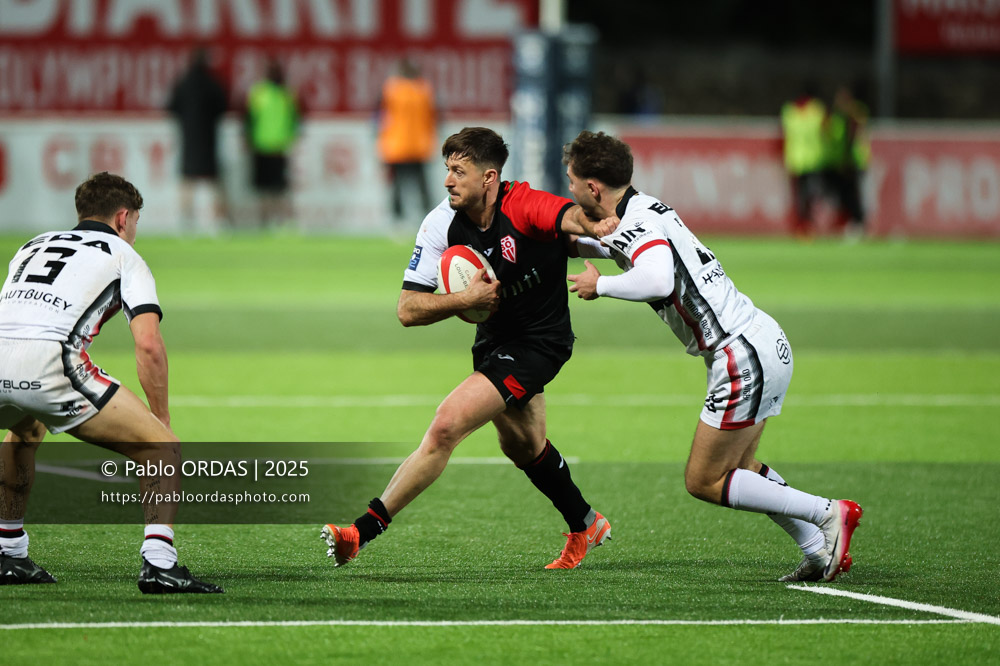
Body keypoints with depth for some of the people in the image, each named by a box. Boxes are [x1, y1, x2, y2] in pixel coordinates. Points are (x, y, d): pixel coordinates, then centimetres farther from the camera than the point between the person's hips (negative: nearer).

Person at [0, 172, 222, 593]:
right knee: (160, 446, 6)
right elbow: (148, 344, 3)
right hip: (48, 360, -6)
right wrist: (162, 418, 11)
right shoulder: (123, 255, 17)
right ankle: (158, 563, -11)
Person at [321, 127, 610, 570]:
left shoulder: (522, 206, -25)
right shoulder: (442, 224, -11)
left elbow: (574, 218, -42)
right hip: (494, 340, 8)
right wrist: (468, 299, -25)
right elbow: (408, 309, -13)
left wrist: (592, 227, -63)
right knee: (522, 446, 26)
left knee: (447, 426, -19)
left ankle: (362, 532, -17)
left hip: (538, 343, -7)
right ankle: (585, 527, 51)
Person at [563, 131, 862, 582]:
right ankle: (821, 551, 17)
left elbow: (657, 280, -37)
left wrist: (600, 286, -20)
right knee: (738, 466, 21)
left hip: (744, 355, -10)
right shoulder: (642, 211, 13)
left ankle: (828, 514, -3)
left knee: (703, 481, -1)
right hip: (767, 341, 10)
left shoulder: (638, 222, -16)